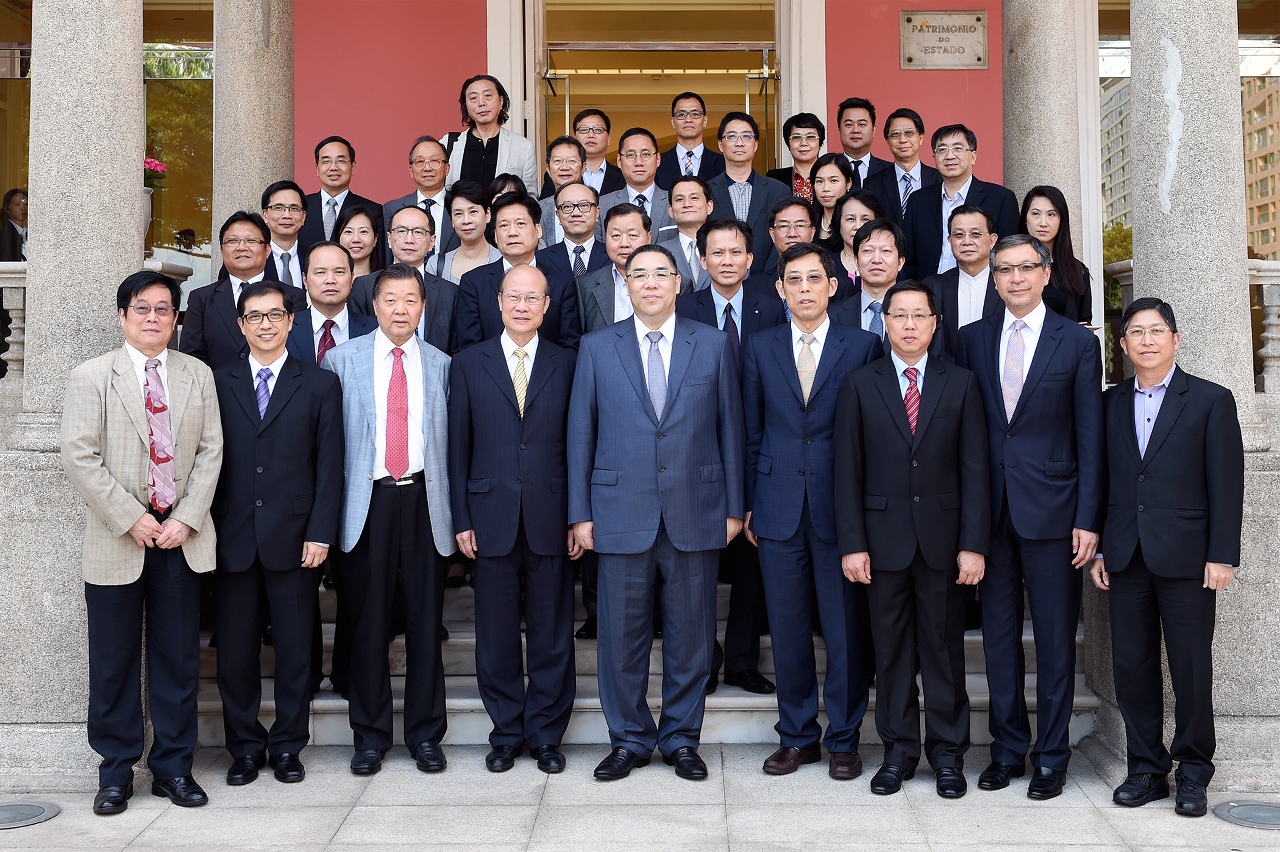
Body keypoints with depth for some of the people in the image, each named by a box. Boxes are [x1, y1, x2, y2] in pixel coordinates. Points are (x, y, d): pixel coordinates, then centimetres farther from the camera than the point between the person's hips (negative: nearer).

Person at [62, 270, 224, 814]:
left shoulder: (198, 375, 9)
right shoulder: (91, 377, 1)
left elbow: (211, 450, 4)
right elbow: (79, 457, -7)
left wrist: (186, 519, -7)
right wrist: (131, 519, -13)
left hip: (182, 537, 2)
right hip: (117, 540, -2)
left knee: (178, 657, 7)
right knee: (114, 662, 5)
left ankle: (173, 766, 19)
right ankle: (116, 771, 19)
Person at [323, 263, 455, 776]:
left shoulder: (441, 365, 11)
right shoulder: (343, 360, 6)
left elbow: (451, 441, 12)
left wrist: (454, 509, 5)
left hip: (423, 499, 1)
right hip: (367, 500, -1)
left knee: (425, 621, 4)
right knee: (368, 622, 3)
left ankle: (425, 734, 16)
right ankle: (370, 736, 16)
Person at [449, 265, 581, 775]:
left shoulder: (565, 365, 6)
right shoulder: (469, 364, 6)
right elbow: (458, 448, 5)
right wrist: (462, 520, 0)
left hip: (550, 521, 0)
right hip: (492, 519, 0)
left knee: (552, 636, 6)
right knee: (496, 637, 7)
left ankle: (546, 735, 19)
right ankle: (507, 734, 22)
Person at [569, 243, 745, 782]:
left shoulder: (713, 344, 6)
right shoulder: (597, 348, 6)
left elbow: (729, 427, 6)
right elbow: (580, 433, 6)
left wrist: (734, 507, 3)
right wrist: (580, 513, 1)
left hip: (696, 514, 0)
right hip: (622, 513, 0)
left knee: (690, 634, 7)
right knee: (621, 634, 5)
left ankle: (681, 738, 23)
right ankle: (629, 740, 21)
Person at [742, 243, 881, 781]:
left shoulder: (863, 347, 2)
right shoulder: (760, 349, 9)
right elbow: (751, 431, 10)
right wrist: (748, 503, 6)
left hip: (841, 508, -2)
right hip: (779, 509, 2)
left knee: (846, 629, 4)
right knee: (787, 628, 8)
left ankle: (844, 739, 18)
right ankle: (797, 736, 22)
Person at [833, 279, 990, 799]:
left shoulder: (961, 384, 6)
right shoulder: (859, 385, 5)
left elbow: (975, 470, 2)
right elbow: (848, 471, 2)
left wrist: (974, 544, -6)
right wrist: (852, 543, -5)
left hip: (942, 536, 0)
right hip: (884, 536, 0)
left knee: (943, 647, 6)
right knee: (891, 648, 6)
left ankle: (947, 753, 17)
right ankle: (898, 750, 18)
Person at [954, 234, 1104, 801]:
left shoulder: (1078, 343, 1)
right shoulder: (972, 340, 9)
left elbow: (1090, 437, -1)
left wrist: (1088, 519, -7)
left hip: (1051, 510, -2)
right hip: (989, 509, 3)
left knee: (1056, 637, 4)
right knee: (999, 633, 10)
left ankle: (1051, 755, 17)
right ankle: (1008, 748, 22)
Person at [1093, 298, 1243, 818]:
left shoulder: (1211, 400, 1)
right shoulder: (1111, 403, 11)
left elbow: (1227, 483, -3)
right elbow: (1101, 478, 11)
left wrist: (1222, 555, -9)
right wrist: (1098, 549, 6)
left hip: (1185, 558, -3)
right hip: (1126, 557, 3)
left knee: (1192, 668, 3)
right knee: (1132, 665, 6)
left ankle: (1193, 773, 17)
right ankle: (1146, 768, 18)